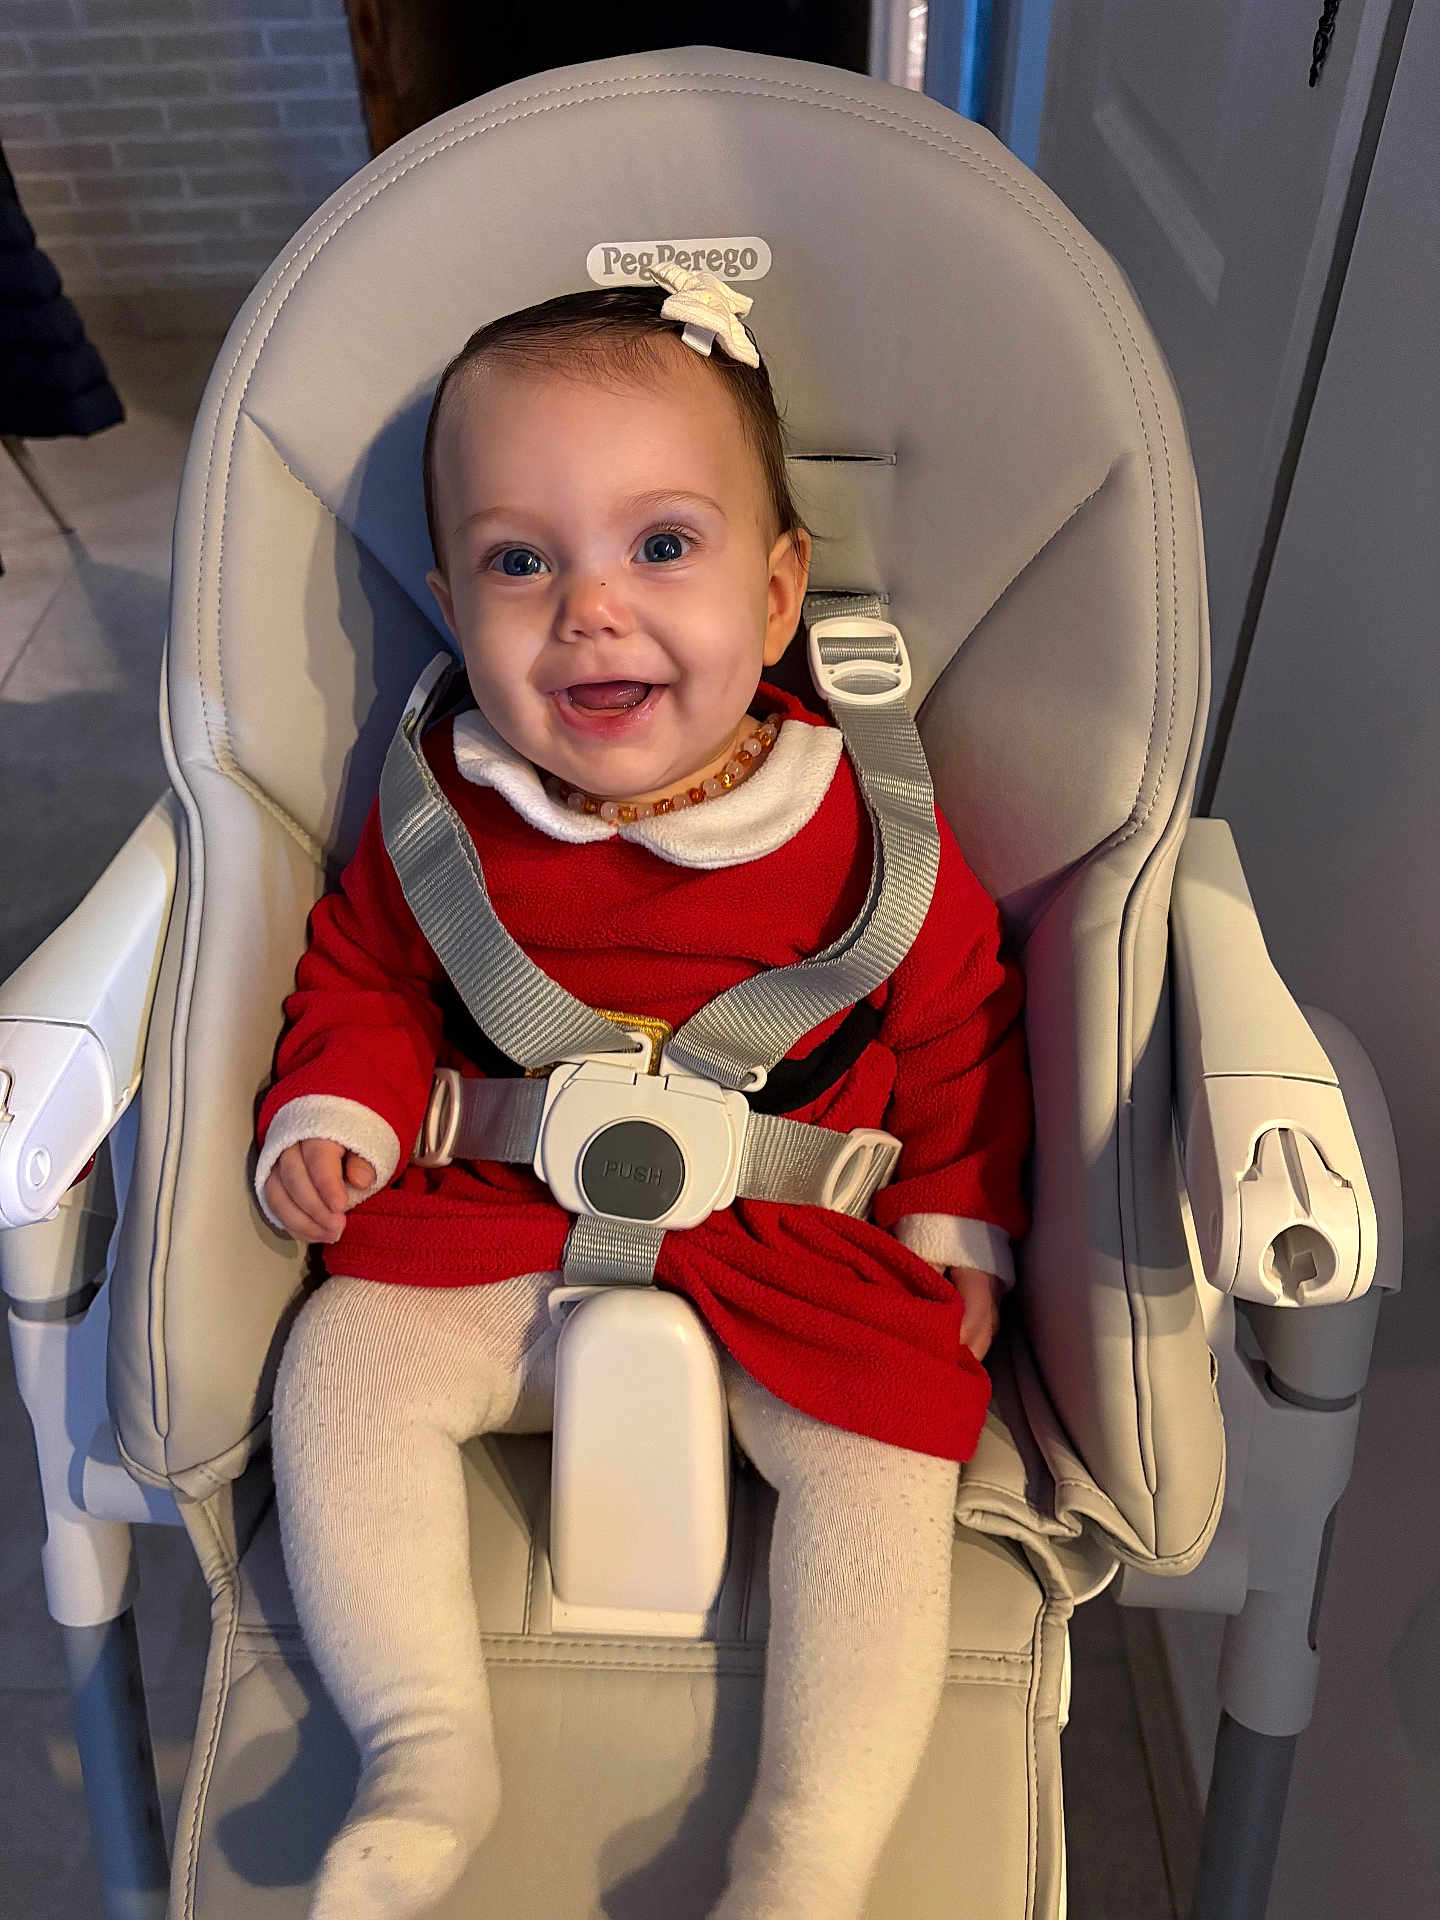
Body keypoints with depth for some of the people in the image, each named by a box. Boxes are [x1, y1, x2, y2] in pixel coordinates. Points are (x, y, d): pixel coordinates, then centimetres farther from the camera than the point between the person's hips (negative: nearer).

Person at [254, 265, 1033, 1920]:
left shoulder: (865, 832, -10)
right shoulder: (441, 810, -6)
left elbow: (959, 1020, 3)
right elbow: (358, 973, 11)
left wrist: (956, 1220, -2)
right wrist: (332, 1110, -6)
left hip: (802, 1259, -1)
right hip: (494, 1238, 2)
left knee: (880, 1461, -20)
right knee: (340, 1372, -15)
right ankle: (428, 1758, -2)